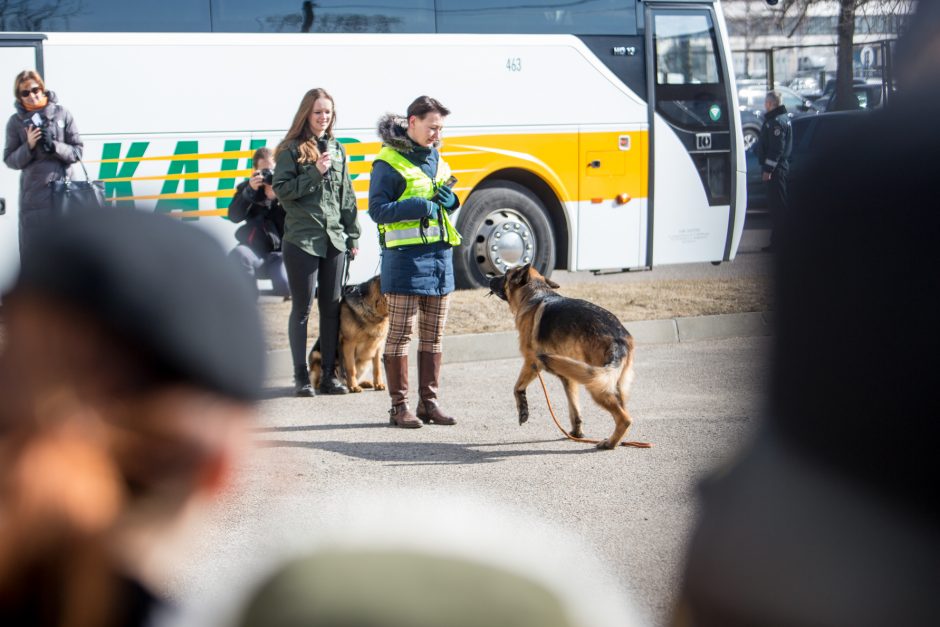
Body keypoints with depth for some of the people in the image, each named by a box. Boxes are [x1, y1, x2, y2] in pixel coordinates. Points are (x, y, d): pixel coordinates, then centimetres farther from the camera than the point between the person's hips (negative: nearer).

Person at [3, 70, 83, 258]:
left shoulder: (62, 114, 3)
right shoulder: (15, 121, 3)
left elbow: (77, 151, 3)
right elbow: (9, 160, 4)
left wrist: (54, 146, -14)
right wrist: (28, 146, -12)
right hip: (33, 195, 0)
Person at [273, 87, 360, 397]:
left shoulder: (337, 150, 12)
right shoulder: (292, 150, -2)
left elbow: (347, 196, 16)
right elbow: (281, 189, -9)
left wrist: (352, 235, 12)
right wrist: (315, 173, -17)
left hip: (334, 240, 5)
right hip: (301, 241, -5)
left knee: (332, 308, 7)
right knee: (302, 309, 0)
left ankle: (329, 374, 14)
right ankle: (301, 376, 7)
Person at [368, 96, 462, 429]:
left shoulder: (435, 157, 15)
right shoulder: (389, 161, -8)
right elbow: (377, 209, -12)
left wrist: (450, 201, 2)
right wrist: (416, 207, -21)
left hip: (439, 253, 7)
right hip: (405, 255, -7)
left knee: (433, 335, 10)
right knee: (400, 333, -3)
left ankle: (429, 401, 18)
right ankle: (399, 405, 3)